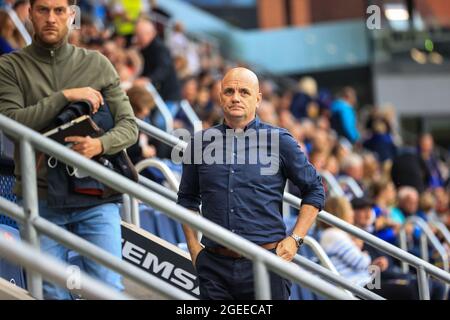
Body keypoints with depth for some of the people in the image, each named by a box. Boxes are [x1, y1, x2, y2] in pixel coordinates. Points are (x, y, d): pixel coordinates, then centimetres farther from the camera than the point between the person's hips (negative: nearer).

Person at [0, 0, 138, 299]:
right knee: (51, 293, 3)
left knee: (109, 288, -6)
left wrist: (100, 144, -15)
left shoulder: (98, 64, 9)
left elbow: (129, 126, 6)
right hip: (41, 199, -1)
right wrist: (65, 96, -15)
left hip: (97, 199, 1)